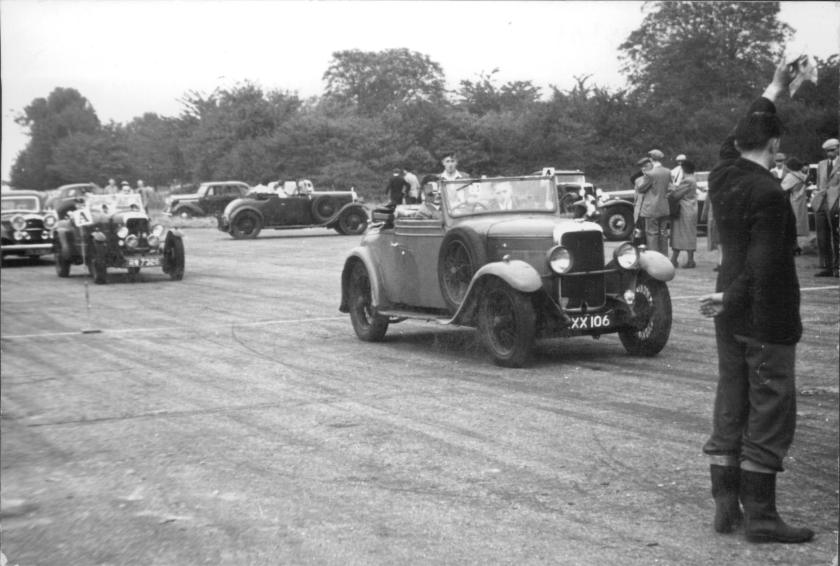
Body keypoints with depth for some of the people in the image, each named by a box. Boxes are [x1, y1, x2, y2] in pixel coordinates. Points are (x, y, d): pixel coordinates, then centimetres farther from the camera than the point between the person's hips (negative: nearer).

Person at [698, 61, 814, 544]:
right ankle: (761, 516, 4)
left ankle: (726, 507, 16)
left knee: (730, 409, 12)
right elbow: (765, 265, -25)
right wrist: (731, 297, -12)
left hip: (732, 318, 8)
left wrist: (773, 92, 33)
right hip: (768, 320, -8)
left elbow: (741, 136, 22)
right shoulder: (768, 194, -19)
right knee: (770, 417, -1)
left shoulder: (723, 175, 3)